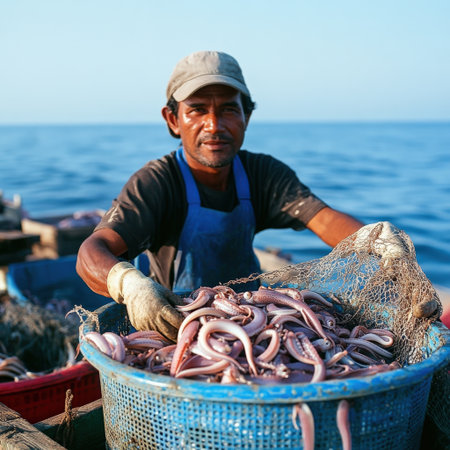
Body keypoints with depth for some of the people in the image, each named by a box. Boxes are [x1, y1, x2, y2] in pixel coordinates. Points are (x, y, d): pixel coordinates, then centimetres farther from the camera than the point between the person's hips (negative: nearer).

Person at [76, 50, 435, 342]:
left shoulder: (264, 174, -5)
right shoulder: (156, 183, -18)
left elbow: (325, 219, -18)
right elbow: (93, 252, -31)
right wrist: (128, 282, -55)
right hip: (174, 322, -3)